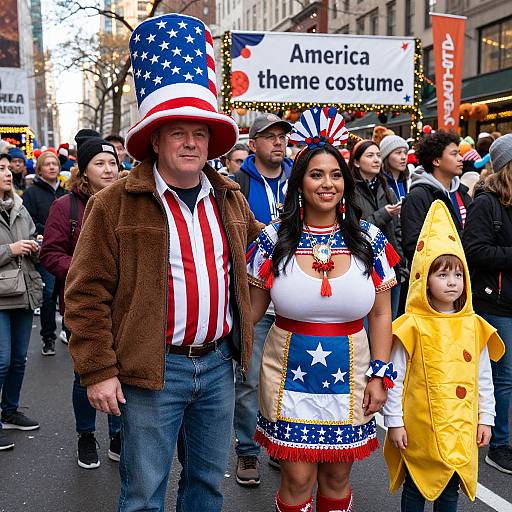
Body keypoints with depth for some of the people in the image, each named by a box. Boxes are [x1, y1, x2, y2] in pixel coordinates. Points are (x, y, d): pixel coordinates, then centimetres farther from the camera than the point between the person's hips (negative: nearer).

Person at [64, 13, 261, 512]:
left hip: (219, 363, 5)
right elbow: (87, 294, -10)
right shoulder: (114, 204, -9)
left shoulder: (230, 199, 7)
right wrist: (97, 371, -11)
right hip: (154, 369, -4)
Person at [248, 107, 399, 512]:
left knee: (337, 476, 14)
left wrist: (379, 375, -1)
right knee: (298, 479, 4)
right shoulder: (274, 239, -4)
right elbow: (252, 308, 3)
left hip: (349, 377, 2)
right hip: (289, 376, -1)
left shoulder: (368, 239, -1)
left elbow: (381, 314, 3)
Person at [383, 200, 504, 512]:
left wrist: (485, 418, 9)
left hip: (461, 428, 4)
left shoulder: (474, 326, 0)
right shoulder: (412, 327, -13)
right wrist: (394, 422, -9)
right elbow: (395, 379, -10)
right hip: (419, 428, -3)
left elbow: (483, 378, 8)